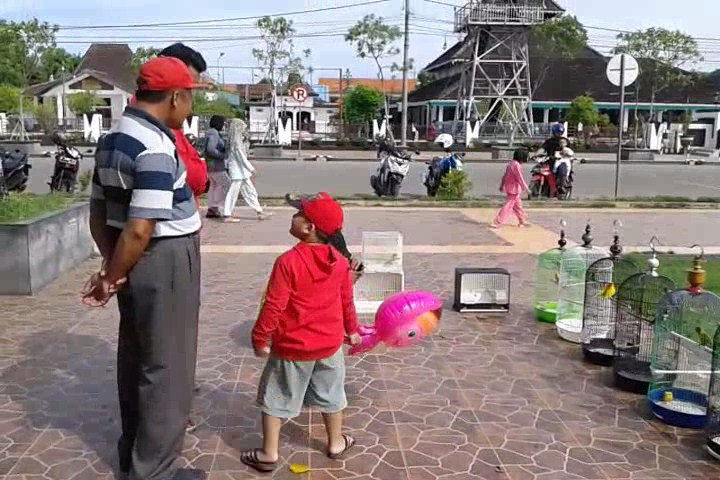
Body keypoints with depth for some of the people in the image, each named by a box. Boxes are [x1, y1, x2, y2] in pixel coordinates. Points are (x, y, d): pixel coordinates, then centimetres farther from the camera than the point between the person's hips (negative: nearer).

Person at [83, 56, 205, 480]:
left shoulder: (113, 139, 10)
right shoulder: (157, 147, -21)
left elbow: (99, 212, 12)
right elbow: (140, 230, -25)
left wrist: (110, 265, 9)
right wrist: (111, 279, -12)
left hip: (135, 263, 10)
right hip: (165, 263, -10)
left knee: (136, 357, 20)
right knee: (167, 366, 3)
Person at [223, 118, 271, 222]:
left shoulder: (239, 141, 13)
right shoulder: (236, 142, -15)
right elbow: (241, 158, -19)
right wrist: (252, 169, -18)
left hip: (242, 171, 10)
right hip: (237, 171, -10)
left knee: (250, 192, 12)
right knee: (233, 193, -5)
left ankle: (259, 212, 17)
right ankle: (227, 215, 0)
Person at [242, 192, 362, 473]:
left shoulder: (288, 261, -22)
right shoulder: (339, 261, -6)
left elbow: (274, 305, -19)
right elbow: (346, 301, 6)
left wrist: (260, 337, -7)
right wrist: (352, 330, 20)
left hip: (292, 346, -4)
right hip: (330, 344, 5)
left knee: (276, 398, 12)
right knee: (330, 395, 23)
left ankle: (269, 454, 20)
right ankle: (336, 443, 37)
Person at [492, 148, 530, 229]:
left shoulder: (511, 163, 9)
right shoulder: (517, 165, -20)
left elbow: (505, 176, 16)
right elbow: (520, 178, -20)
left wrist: (502, 185, 24)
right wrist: (526, 188, -14)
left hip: (509, 188, 10)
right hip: (514, 189, -10)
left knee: (518, 205, 21)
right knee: (508, 207, -8)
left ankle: (522, 221, 35)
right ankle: (495, 223, -10)